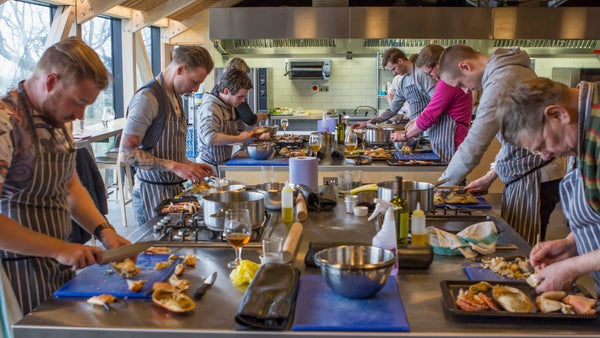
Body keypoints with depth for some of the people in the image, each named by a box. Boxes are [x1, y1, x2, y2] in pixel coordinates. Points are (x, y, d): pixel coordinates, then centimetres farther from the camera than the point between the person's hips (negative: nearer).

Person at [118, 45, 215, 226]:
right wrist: (175, 167, -24)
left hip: (175, 190, 8)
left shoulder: (176, 97, 14)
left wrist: (189, 165, 10)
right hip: (154, 192, -8)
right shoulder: (147, 97, -16)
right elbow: (126, 153, -22)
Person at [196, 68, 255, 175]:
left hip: (225, 164, 8)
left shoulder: (230, 106, 15)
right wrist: (239, 139, -20)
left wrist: (250, 135, 8)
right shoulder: (210, 107, -14)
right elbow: (210, 137, -28)